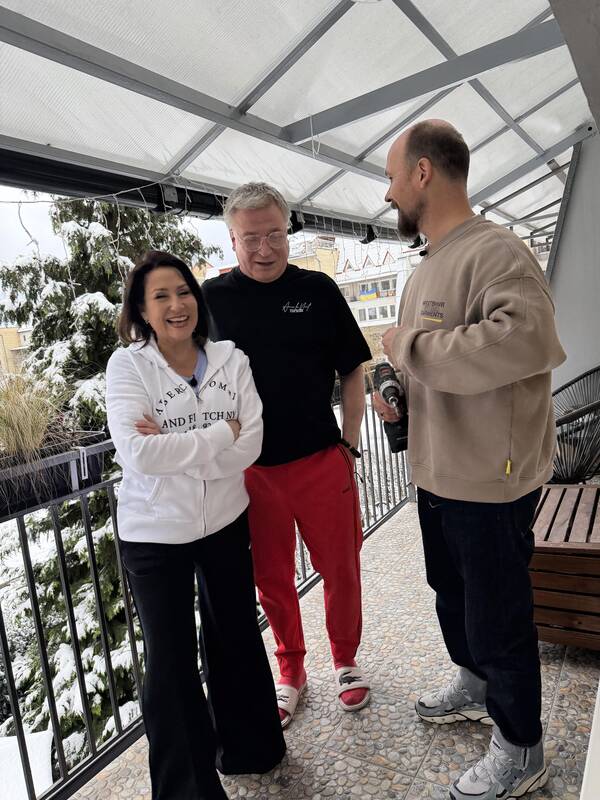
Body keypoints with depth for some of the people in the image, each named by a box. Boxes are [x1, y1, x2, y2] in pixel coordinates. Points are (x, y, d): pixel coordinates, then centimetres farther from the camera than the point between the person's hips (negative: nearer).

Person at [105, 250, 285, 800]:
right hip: (155, 534, -2)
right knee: (171, 661, 8)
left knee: (235, 640, 19)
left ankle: (248, 749, 46)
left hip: (225, 523, 3)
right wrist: (220, 434, -18)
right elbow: (136, 453, -24)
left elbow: (251, 446, -13)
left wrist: (173, 446, -21)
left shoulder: (231, 359, -4)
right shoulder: (128, 364, -11)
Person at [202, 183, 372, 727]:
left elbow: (352, 372, 5)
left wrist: (349, 443, 0)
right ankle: (291, 672, 37)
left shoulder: (317, 290, 0)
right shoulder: (211, 299, 0)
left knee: (341, 568, 11)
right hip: (251, 469, 1)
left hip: (322, 461, 0)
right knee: (273, 578, 14)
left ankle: (346, 661, 37)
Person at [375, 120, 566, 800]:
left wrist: (409, 344, -27)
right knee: (451, 593, 26)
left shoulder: (495, 251, -19)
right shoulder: (426, 268, 11)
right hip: (438, 473, 10)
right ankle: (475, 686, 52)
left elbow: (528, 338, -38)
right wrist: (394, 386, 0)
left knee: (497, 617, 8)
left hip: (490, 482, -9)